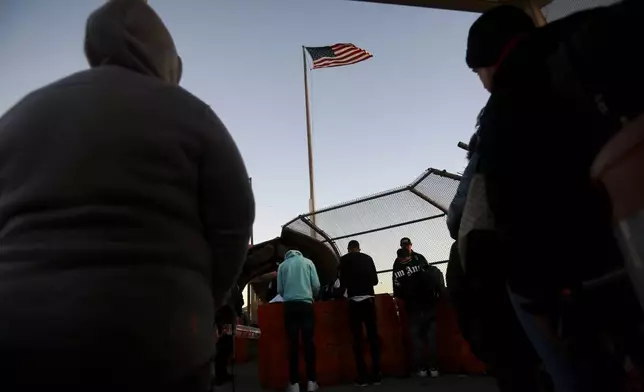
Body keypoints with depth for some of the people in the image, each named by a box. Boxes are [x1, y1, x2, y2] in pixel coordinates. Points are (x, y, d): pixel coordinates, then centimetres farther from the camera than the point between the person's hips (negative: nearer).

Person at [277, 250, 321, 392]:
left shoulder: (282, 265, 13)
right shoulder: (307, 262, 12)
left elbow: (280, 290, 7)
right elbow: (316, 285, 4)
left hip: (289, 306, 1)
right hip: (305, 304, -1)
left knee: (293, 343, 2)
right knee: (308, 341, 1)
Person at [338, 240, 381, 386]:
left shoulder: (344, 259, 4)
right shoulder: (368, 258, 12)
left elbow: (343, 281, 0)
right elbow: (375, 280, 14)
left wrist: (342, 292, 21)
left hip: (354, 301, -3)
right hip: (369, 299, 3)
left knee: (358, 338, 0)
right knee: (373, 336, 6)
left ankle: (362, 377, -1)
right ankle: (376, 374, 6)